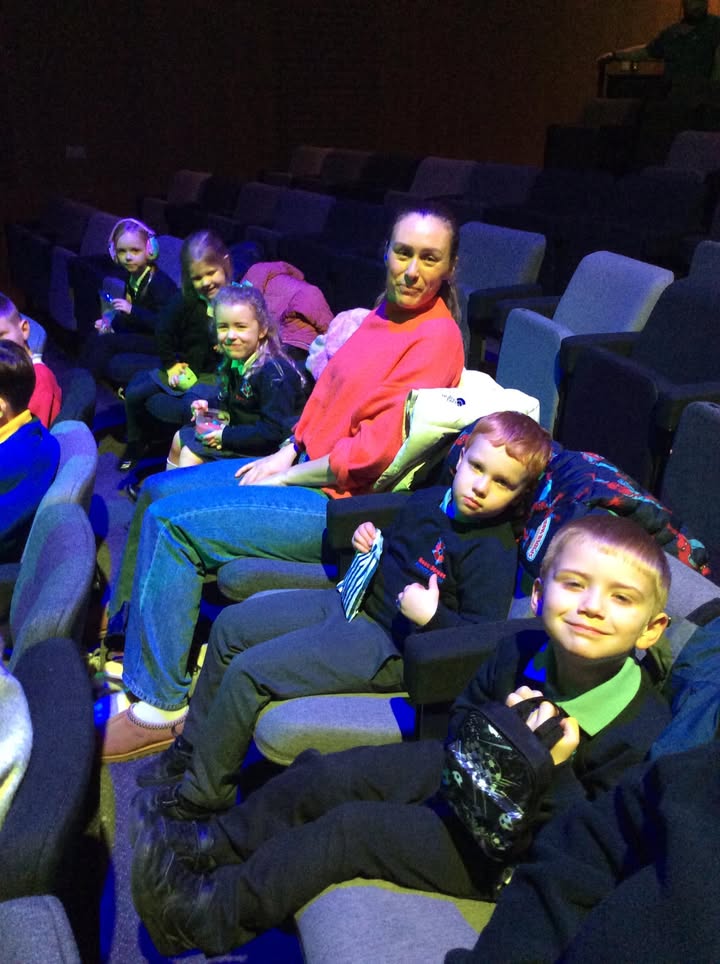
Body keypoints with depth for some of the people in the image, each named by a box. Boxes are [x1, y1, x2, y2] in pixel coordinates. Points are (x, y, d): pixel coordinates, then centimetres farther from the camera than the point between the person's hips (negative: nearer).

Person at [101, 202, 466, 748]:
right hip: (302, 467, 10)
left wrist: (290, 477, -13)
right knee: (157, 491, 10)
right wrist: (286, 455, 4)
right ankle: (129, 640, 24)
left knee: (173, 523, -17)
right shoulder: (386, 314, 10)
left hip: (341, 503, -10)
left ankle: (160, 702, -5)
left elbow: (375, 450, -23)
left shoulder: (437, 338, -18)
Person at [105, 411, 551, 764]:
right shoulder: (428, 500, 5)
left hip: (389, 644, -9)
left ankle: (204, 794, 6)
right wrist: (368, 540, 3)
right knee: (231, 626, 11)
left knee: (247, 672, -17)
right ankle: (192, 747, 27)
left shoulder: (493, 551, -18)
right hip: (355, 601, 9)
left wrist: (431, 617, -30)